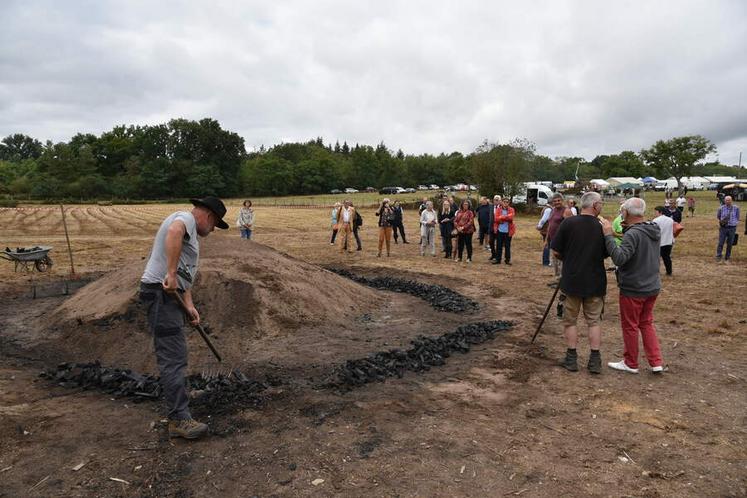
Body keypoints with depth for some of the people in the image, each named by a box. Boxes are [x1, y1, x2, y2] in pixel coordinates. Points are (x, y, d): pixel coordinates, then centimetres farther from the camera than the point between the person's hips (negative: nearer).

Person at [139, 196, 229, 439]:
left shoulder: (190, 232, 25)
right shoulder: (185, 217, -7)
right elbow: (174, 232, -33)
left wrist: (190, 306, 12)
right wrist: (171, 274, -36)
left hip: (170, 294, 11)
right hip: (161, 292, -11)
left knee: (174, 354, 22)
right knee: (173, 357, -12)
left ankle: (177, 403, 38)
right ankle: (180, 419, -11)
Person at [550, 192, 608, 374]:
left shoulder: (568, 223, -10)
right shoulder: (602, 227, -5)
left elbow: (555, 252, -8)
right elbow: (606, 253, 6)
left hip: (572, 280, -1)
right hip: (595, 282, 1)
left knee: (570, 320, 11)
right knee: (594, 320, 13)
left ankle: (571, 359, 14)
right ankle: (595, 361, 13)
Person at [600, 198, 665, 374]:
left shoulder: (633, 234, -24)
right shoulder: (655, 231, 4)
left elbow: (619, 258, -32)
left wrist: (608, 235, -30)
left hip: (633, 289, -8)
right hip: (652, 287, 8)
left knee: (630, 326, 8)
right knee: (646, 323, 21)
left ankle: (631, 364, 21)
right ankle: (656, 362, 21)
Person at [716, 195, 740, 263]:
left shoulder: (736, 208, -1)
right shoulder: (721, 208, -2)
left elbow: (737, 217, 10)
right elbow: (718, 216, 14)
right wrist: (720, 221, 1)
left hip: (732, 228, 1)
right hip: (723, 228, -1)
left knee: (729, 244, 7)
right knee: (721, 243, -4)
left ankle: (727, 257, 17)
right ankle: (718, 257, -1)